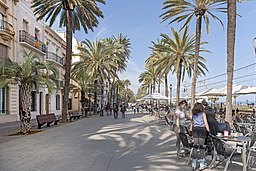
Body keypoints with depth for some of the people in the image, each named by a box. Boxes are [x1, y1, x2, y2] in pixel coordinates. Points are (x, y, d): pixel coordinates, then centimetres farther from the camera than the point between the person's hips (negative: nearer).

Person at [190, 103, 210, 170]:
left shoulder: (193, 115, 11)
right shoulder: (203, 113, -1)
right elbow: (206, 123, -7)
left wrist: (191, 131, 18)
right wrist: (208, 131, -3)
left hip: (195, 130, 4)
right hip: (202, 129, -4)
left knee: (195, 146, 8)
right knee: (201, 147, 0)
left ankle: (194, 164, 11)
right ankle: (202, 165, 5)